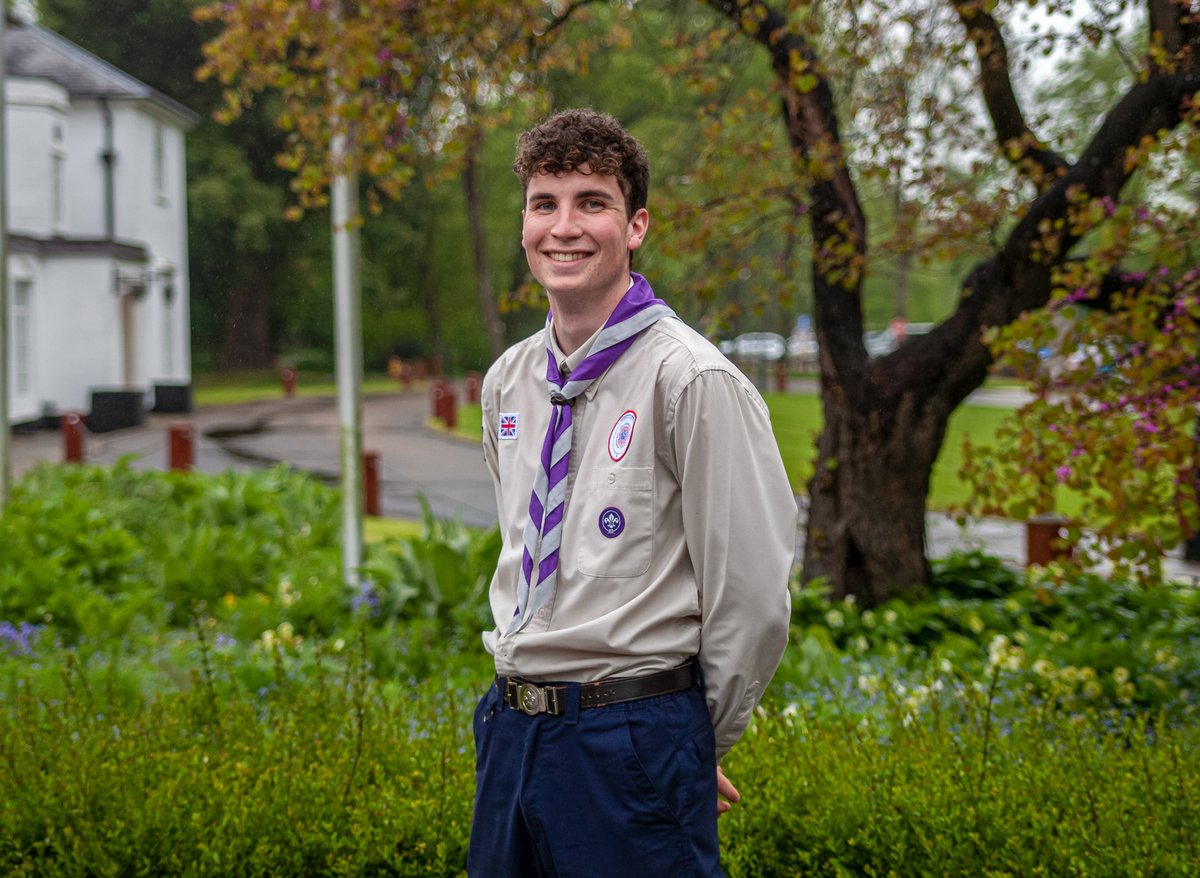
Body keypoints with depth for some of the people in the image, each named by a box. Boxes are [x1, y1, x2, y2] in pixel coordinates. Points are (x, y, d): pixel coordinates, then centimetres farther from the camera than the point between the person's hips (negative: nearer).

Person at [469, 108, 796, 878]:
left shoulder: (694, 382, -13)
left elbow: (753, 596, -12)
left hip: (633, 742, -6)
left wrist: (693, 743, -1)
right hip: (511, 728, 6)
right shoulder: (508, 382, 9)